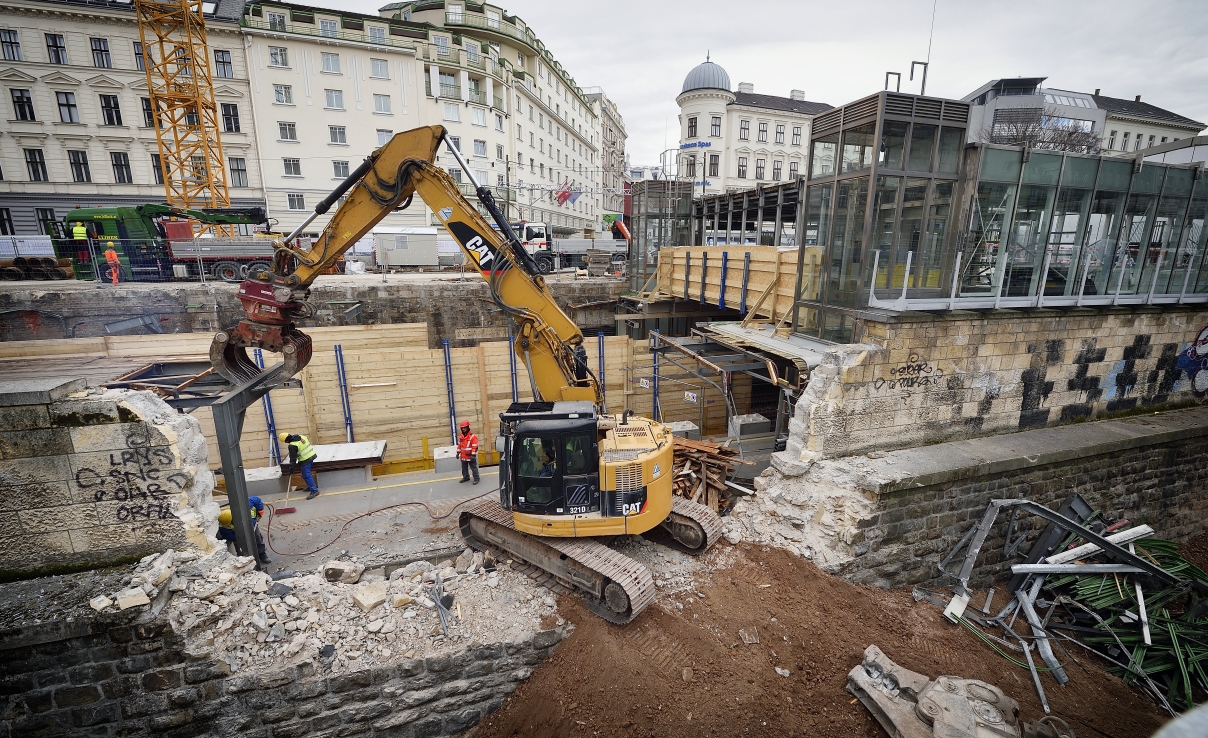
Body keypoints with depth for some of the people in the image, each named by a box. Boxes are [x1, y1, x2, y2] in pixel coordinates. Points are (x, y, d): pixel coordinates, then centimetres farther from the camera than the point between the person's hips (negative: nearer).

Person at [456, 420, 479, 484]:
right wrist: (458, 453, 12)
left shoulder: (473, 437, -17)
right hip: (463, 456, 7)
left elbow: (474, 447, -18)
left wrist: (473, 455, -21)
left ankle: (476, 478, 10)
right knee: (464, 468, 19)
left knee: (474, 468, 1)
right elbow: (459, 445, 14)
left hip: (470, 456, -7)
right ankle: (466, 477, 36)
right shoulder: (461, 437, 5)